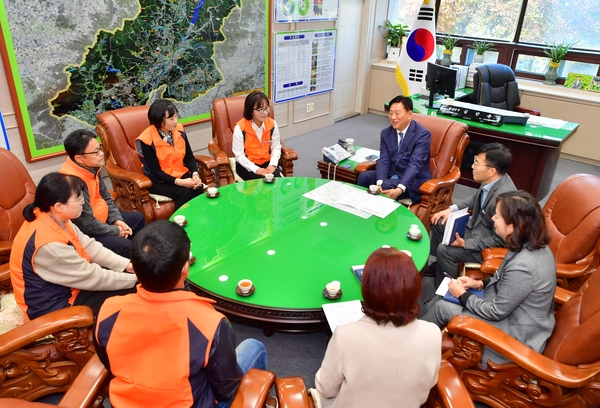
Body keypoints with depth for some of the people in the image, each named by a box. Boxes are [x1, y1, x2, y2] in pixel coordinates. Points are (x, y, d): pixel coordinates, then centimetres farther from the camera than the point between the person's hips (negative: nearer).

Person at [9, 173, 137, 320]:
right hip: (53, 304, -8)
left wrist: (126, 265, -9)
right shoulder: (49, 244, -34)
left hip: (64, 283, 8)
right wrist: (135, 279, -18)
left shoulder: (53, 219, -8)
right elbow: (92, 277, -26)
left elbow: (89, 246, -1)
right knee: (129, 292, -9)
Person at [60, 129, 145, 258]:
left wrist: (117, 220, -4)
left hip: (98, 218, 10)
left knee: (138, 218, 16)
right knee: (124, 246, -25)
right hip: (84, 231, -10)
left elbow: (105, 197, 9)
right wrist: (116, 231, -15)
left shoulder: (91, 167, -4)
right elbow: (87, 224, -28)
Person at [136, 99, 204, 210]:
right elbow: (155, 171, -17)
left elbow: (189, 157, 3)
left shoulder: (179, 131, -2)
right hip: (159, 181, -4)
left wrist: (195, 174, -17)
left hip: (181, 175, 4)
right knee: (184, 192, -29)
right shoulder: (147, 140, -17)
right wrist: (178, 182, -28)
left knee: (198, 188, -25)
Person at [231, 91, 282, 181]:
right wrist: (256, 169, -23)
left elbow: (276, 148, 3)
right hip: (247, 165, -3)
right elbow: (239, 155, -14)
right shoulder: (240, 128, -16)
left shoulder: (272, 124, -4)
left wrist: (272, 165, -15)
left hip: (266, 163, 3)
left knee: (276, 178, -24)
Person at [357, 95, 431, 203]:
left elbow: (415, 164, -24)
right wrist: (379, 183, -25)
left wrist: (399, 189, -37)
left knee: (387, 186, -31)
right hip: (391, 175, 5)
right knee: (364, 176, -18)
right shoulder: (386, 133, 3)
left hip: (415, 180, -5)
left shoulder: (423, 134, -14)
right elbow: (383, 160, -6)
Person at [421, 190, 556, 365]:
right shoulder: (534, 245, -7)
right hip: (518, 315, 9)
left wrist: (463, 295, -10)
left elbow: (496, 312, -23)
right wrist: (481, 283, 4)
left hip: (518, 334, -9)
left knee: (442, 308, -2)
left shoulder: (521, 266, -36)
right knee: (446, 297, 11)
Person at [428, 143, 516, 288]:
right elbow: (476, 197, 12)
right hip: (477, 224, 9)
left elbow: (499, 240, -26)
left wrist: (466, 244, -24)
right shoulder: (492, 180, -11)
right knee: (438, 222, 9)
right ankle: (439, 263, 29)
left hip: (489, 246, -9)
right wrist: (452, 209, 1)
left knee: (444, 250, -19)